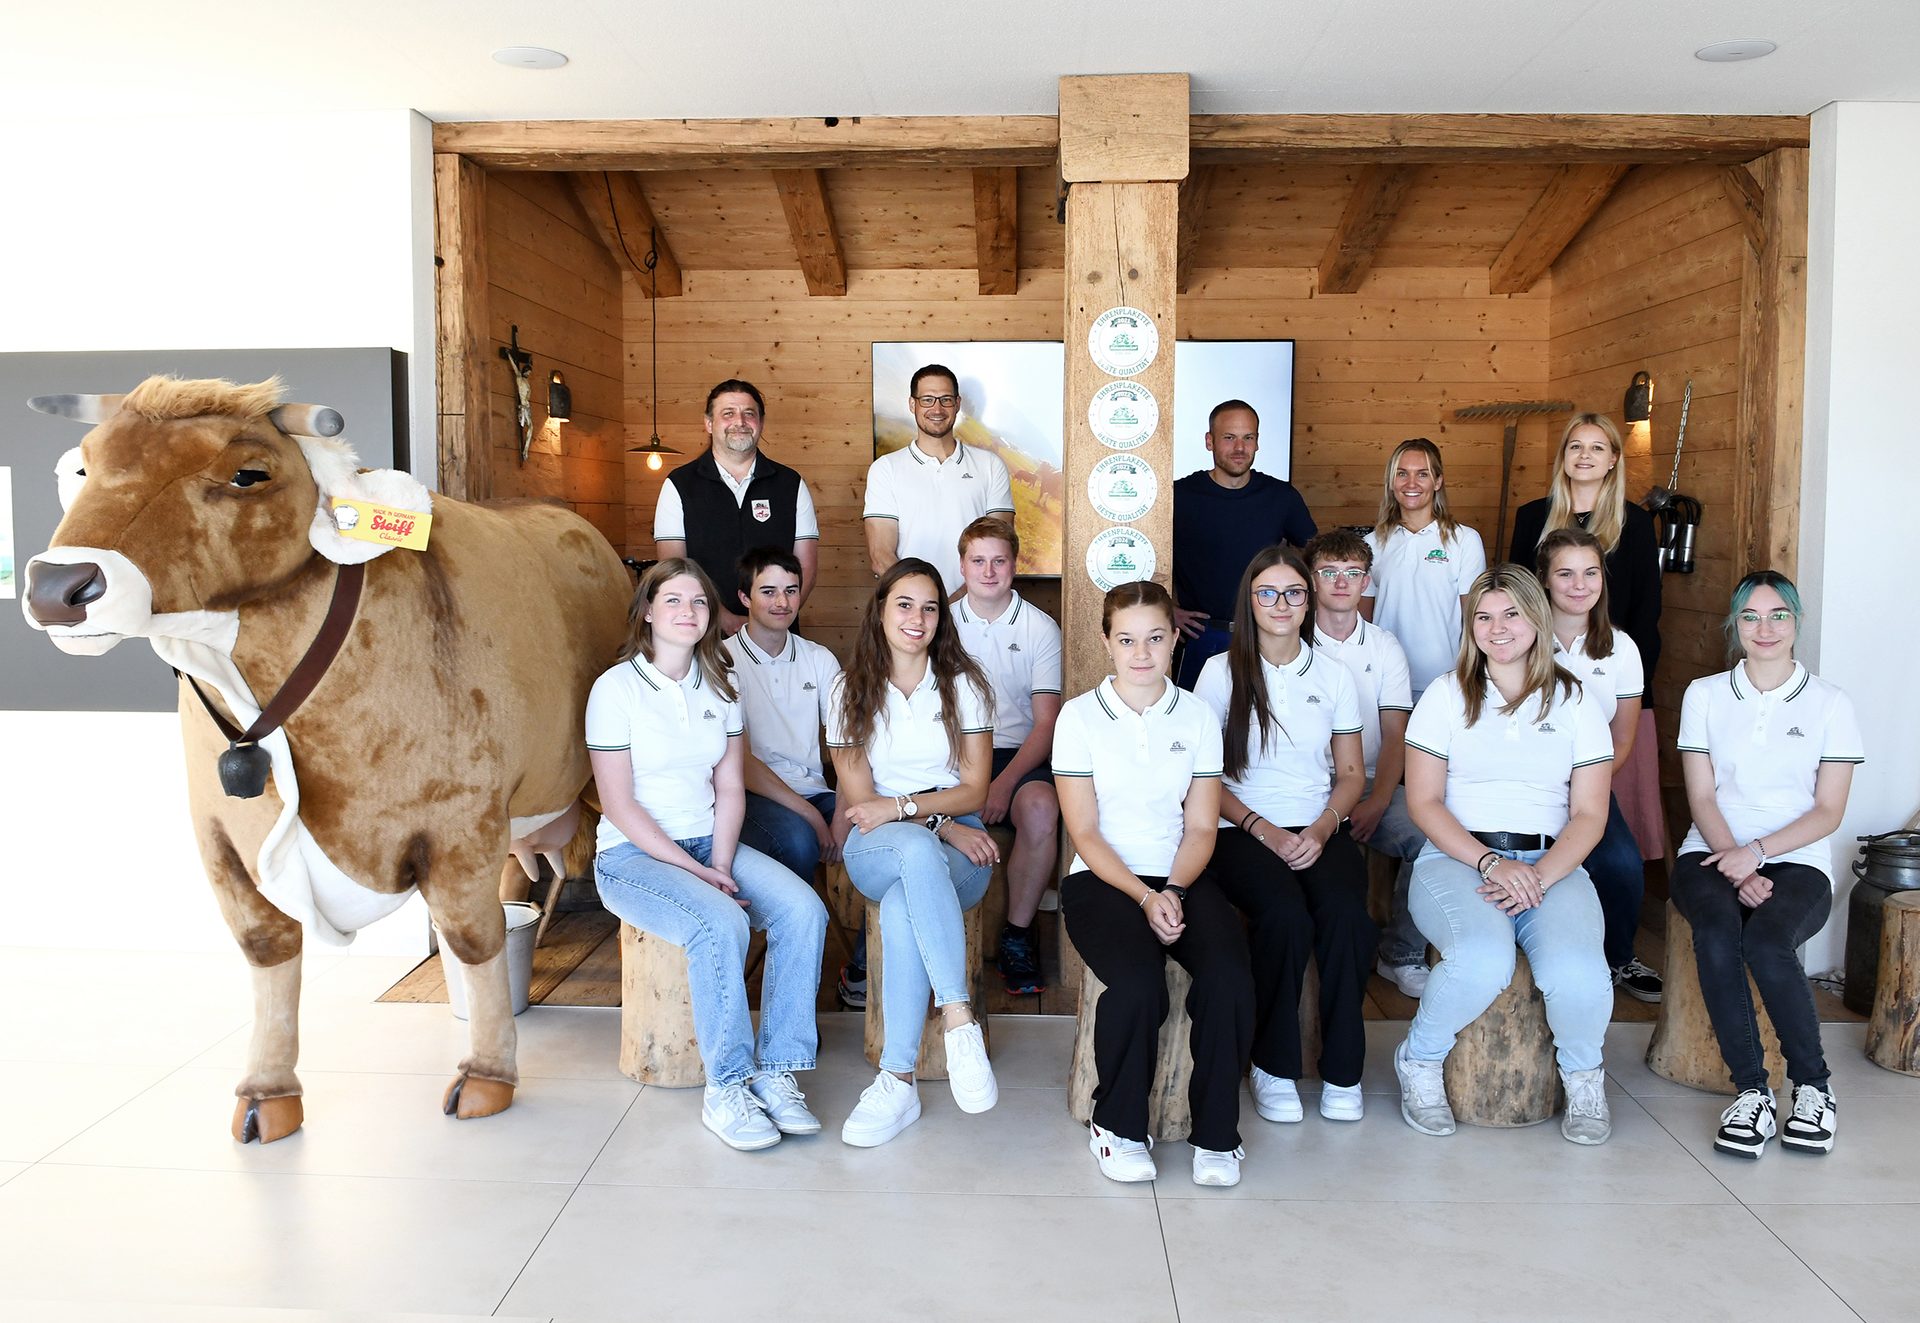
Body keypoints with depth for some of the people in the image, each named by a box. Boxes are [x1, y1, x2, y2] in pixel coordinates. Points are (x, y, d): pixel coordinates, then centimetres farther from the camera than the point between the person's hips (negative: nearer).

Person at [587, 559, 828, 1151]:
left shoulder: (720, 687, 10)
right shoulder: (617, 687, -7)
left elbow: (729, 788, 6)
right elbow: (620, 804, -11)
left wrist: (720, 864, -10)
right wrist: (694, 872, -16)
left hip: (710, 842, 5)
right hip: (633, 854, -5)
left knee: (804, 909, -20)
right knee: (721, 925, -33)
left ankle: (776, 1070, -13)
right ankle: (725, 1089, -18)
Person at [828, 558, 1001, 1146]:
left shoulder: (963, 685, 8)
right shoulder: (851, 691, 8)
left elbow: (974, 789, 2)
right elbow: (860, 798, 0)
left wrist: (901, 805, -16)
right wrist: (941, 825, -15)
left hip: (958, 845, 0)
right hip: (874, 851, 0)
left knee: (903, 908, -37)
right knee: (917, 849, -40)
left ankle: (898, 1078, -35)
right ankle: (960, 1021, -43)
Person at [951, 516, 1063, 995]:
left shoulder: (1041, 628, 5)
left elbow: (1047, 723, 0)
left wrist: (1005, 782, -17)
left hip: (1018, 753, -1)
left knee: (1040, 809, -34)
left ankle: (1017, 935, -13)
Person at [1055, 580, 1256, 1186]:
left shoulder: (1197, 716, 8)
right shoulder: (1080, 715, 0)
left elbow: (1201, 825, 6)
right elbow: (1084, 831, -4)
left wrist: (1173, 891, -12)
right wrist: (1144, 897, -16)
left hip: (1182, 878, 3)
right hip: (1102, 879, -2)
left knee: (1230, 977, -27)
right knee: (1138, 983, -31)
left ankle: (1216, 1132, -7)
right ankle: (1118, 1124, -4)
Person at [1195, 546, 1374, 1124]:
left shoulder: (1333, 676, 11)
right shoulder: (1222, 671, 3)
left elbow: (1351, 773, 12)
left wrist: (1321, 829, -6)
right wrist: (1263, 830, -11)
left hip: (1319, 831, 2)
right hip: (1243, 831, -2)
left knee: (1346, 916, -28)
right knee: (1286, 916, -31)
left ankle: (1342, 1070, -10)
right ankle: (1273, 1065, -11)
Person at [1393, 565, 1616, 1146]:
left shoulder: (1575, 702, 11)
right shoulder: (1447, 695, 8)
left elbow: (1589, 815, 5)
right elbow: (1423, 802, 1)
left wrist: (1540, 877, -12)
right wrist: (1491, 863, -13)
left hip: (1551, 865, 2)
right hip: (1456, 858, -1)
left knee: (1577, 975, -29)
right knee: (1483, 960, -33)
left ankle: (1583, 1074, 6)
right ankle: (1419, 1061, -2)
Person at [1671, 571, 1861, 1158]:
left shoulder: (1830, 704, 6)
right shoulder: (1705, 695, 9)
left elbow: (1828, 811, 1)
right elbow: (1701, 796, 3)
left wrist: (1755, 852, -14)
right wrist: (1736, 868, -12)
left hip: (1798, 861, -1)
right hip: (1713, 853, 1)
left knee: (1766, 940, -33)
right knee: (1716, 929, -33)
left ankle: (1812, 1084, -10)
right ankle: (1751, 1089, -23)